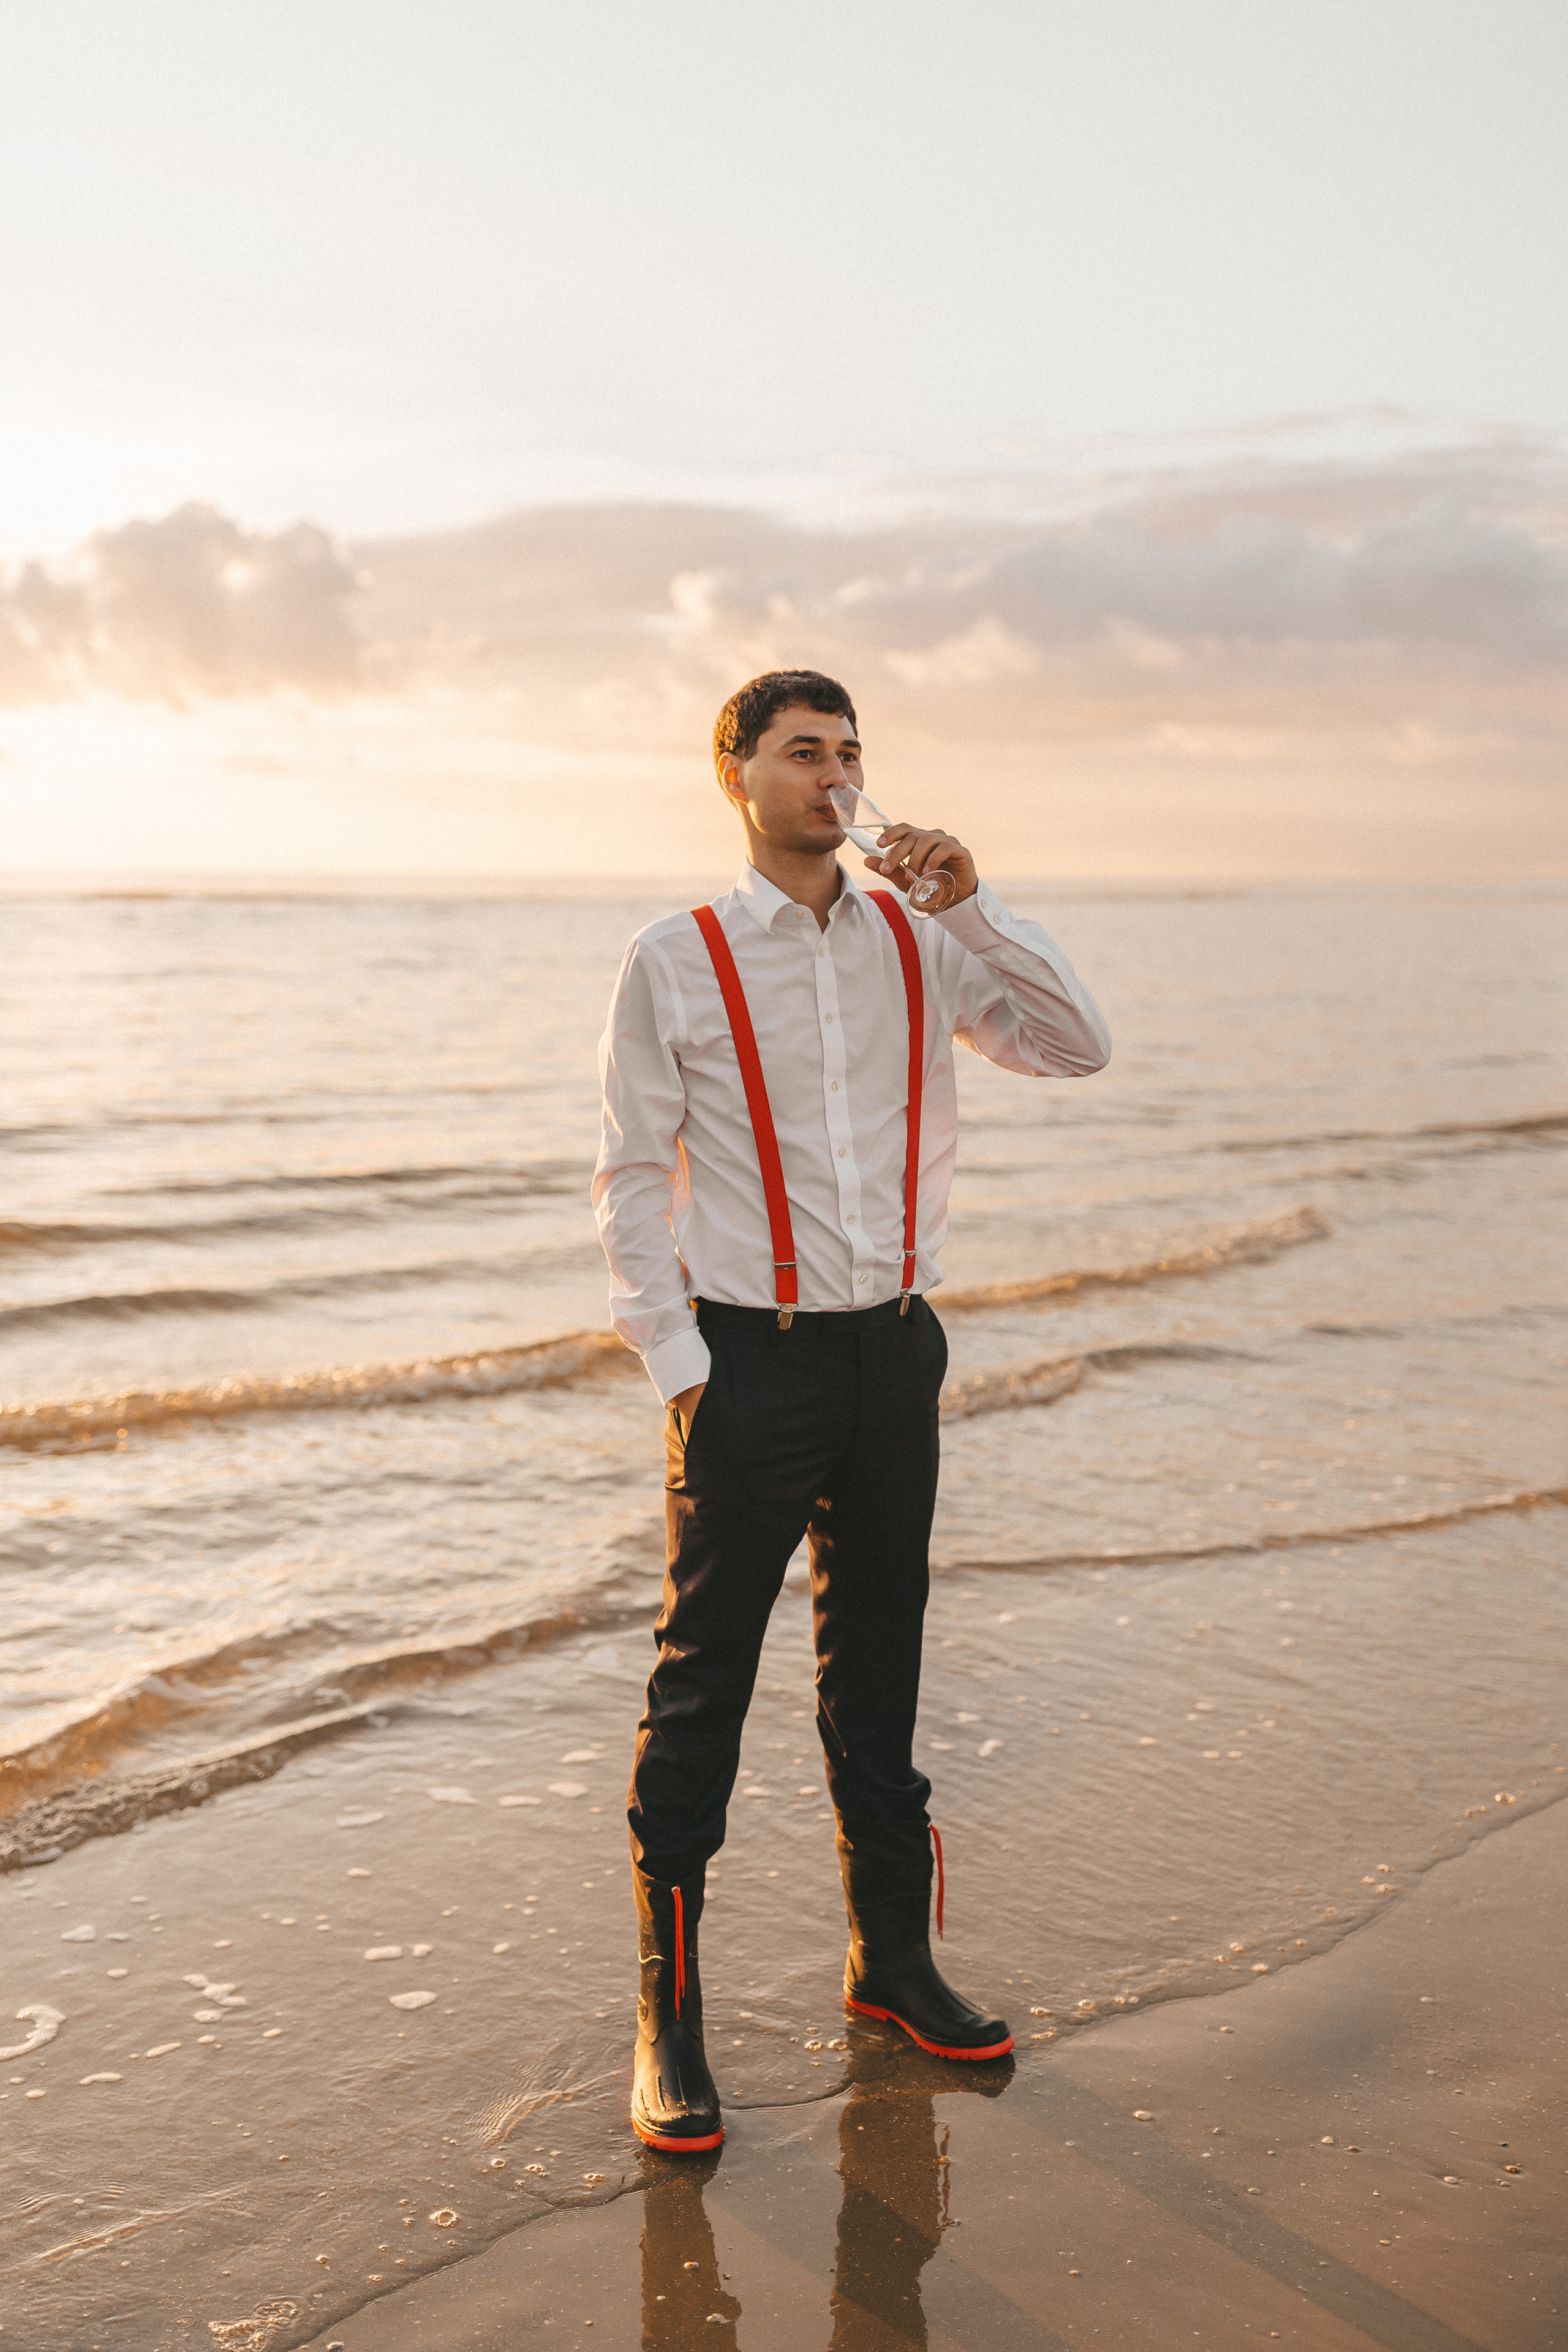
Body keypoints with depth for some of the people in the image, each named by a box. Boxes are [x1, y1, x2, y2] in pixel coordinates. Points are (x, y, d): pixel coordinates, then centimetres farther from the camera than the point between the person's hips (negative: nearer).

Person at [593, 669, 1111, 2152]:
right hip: (750, 1361, -4)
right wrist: (681, 1370, -10)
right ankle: (667, 2017, 12)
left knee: (878, 1666, 15)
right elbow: (632, 1184, -3)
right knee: (701, 1686, 0)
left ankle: (892, 1959, 31)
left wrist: (973, 905, -8)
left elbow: (1075, 1049, 3)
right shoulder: (675, 963, -3)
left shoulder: (915, 946, 7)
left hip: (893, 1351, 4)